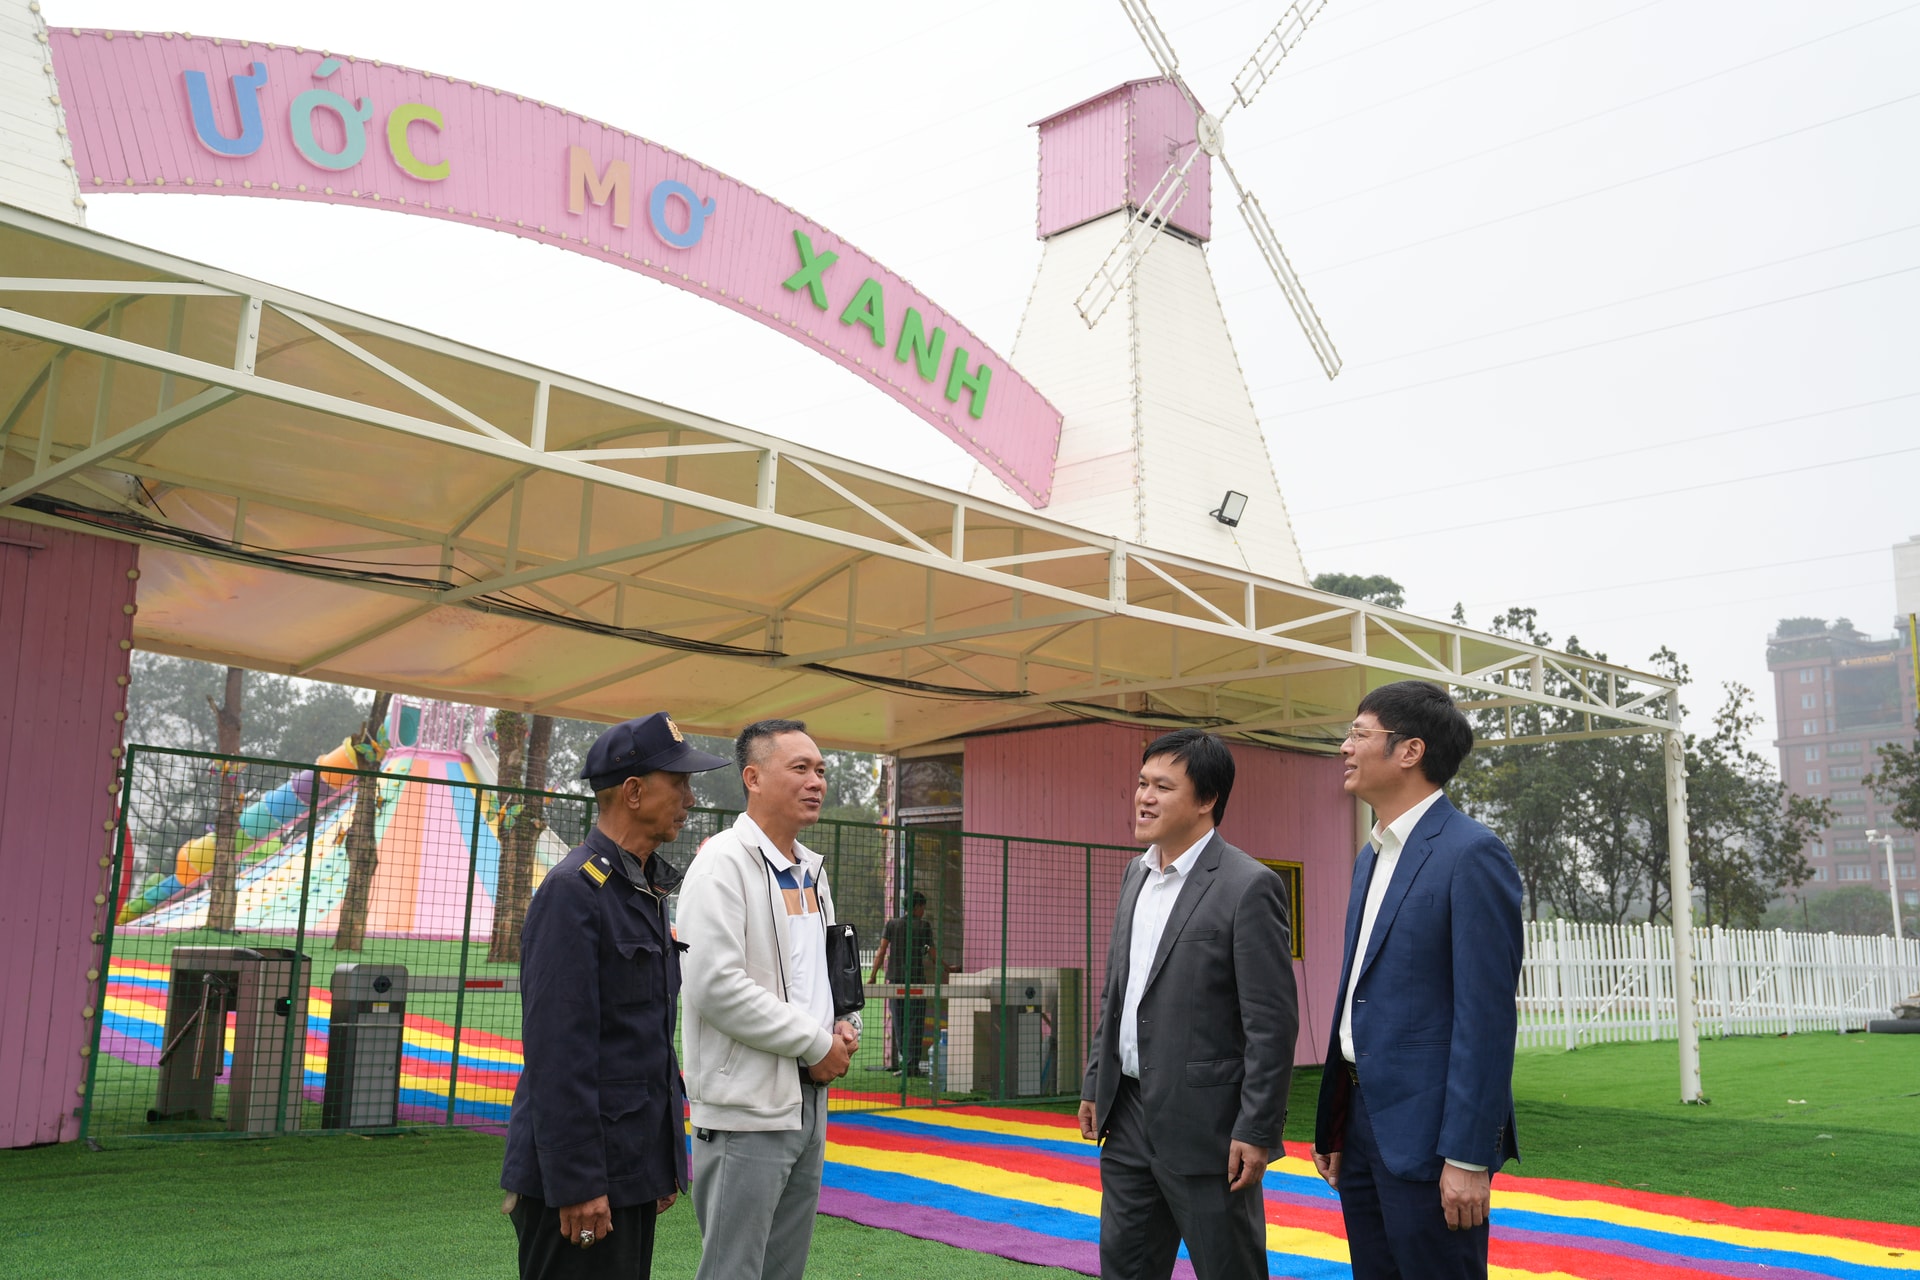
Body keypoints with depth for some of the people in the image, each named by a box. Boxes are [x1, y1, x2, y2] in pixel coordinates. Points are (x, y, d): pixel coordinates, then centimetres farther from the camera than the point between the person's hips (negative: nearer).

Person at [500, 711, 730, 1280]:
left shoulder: (649, 890, 13)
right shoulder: (573, 891, -16)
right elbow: (557, 1053, -21)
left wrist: (668, 1161, 17)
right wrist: (576, 1184, -21)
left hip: (635, 1172, 9)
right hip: (583, 1178, -9)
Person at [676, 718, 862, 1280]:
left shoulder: (811, 869, 14)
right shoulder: (724, 862, -13)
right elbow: (716, 986, -22)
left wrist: (846, 1025, 3)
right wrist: (815, 1044, -15)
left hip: (809, 1101, 8)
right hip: (747, 1107, -8)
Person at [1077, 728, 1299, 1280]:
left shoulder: (1248, 887, -15)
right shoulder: (1137, 873, 10)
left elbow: (1272, 1022, -16)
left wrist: (1256, 1131, -17)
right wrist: (1095, 1084, 15)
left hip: (1203, 1125, -8)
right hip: (1129, 1115, 8)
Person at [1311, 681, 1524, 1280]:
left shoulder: (1473, 854, -13)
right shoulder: (1370, 858, 14)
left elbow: (1486, 1016, -17)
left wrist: (1469, 1157, -19)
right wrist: (1335, 1126, 16)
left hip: (1426, 1133, -8)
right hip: (1362, 1118, 8)